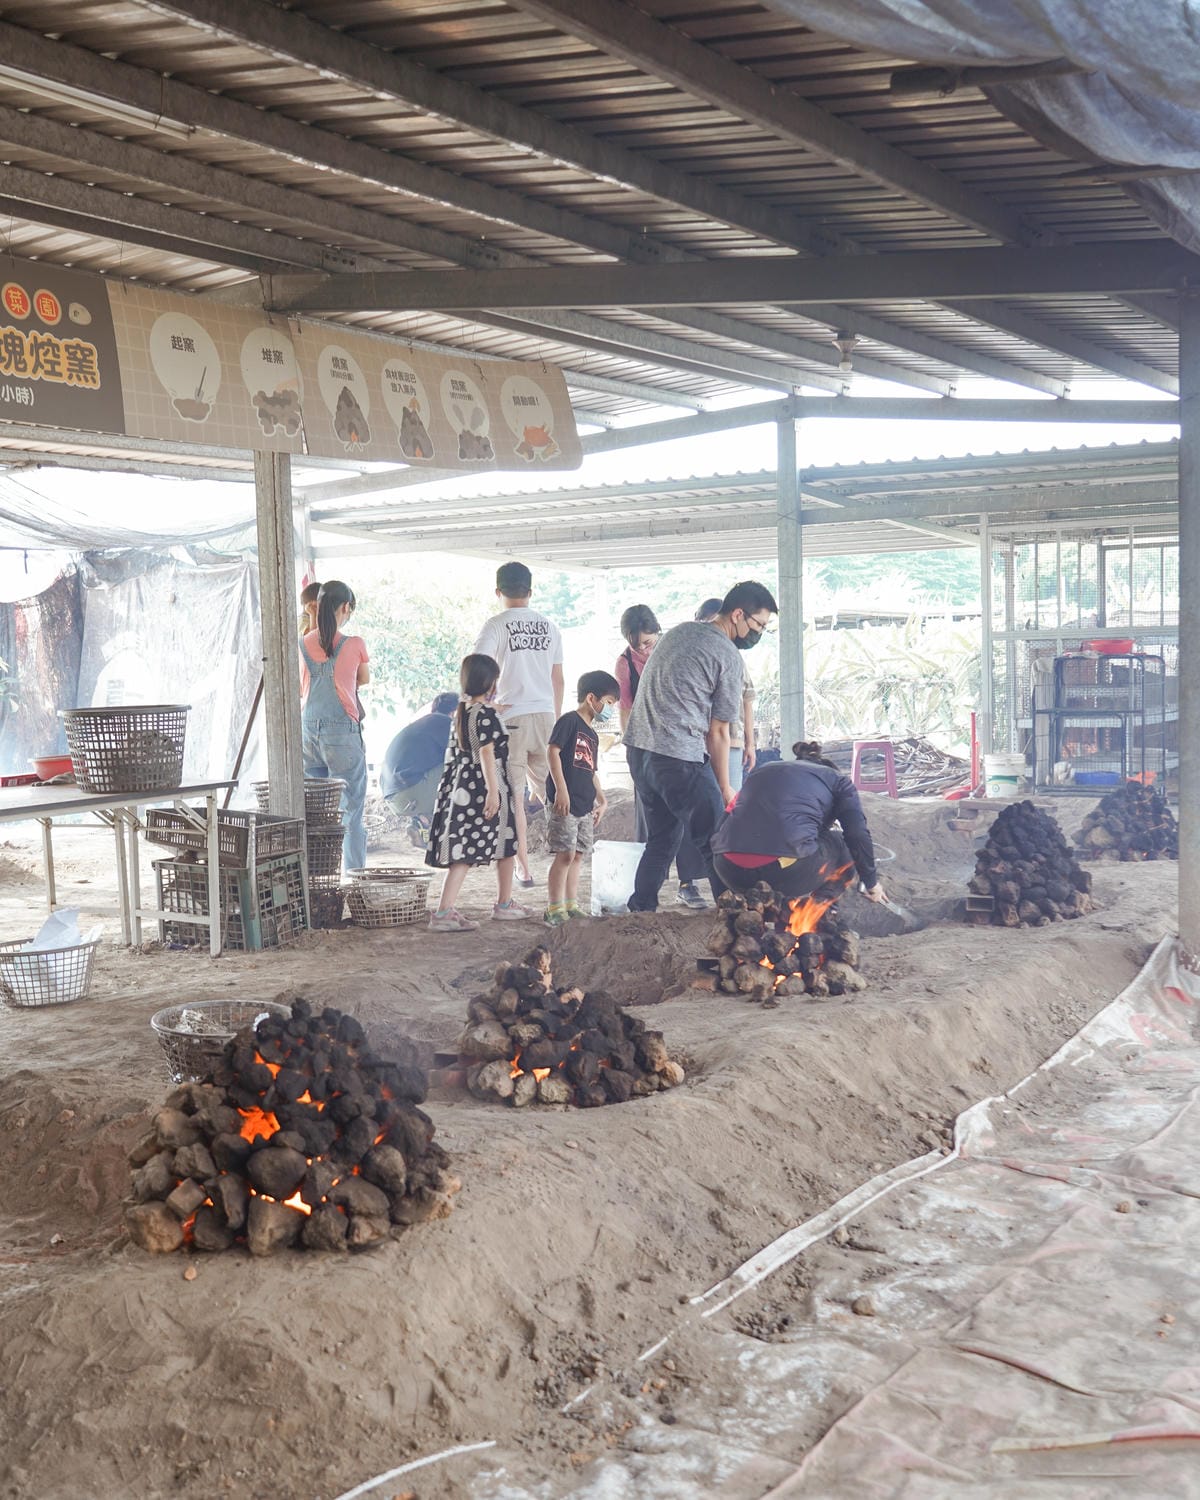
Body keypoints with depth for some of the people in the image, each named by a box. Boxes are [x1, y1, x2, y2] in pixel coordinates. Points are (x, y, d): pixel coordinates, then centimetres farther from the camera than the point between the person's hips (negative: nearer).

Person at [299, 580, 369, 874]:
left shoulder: (303, 644, 1)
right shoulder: (354, 645, -9)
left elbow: (299, 689, 13)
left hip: (308, 730, 4)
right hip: (342, 732, -4)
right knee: (350, 808, 2)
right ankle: (354, 875, 2)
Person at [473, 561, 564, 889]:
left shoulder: (496, 625, -4)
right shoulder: (549, 626, 10)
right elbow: (558, 680, 14)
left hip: (512, 717, -4)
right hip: (545, 714, 4)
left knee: (514, 796, 2)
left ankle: (523, 868, 4)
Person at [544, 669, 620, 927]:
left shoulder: (592, 735, 21)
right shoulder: (570, 721, -6)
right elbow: (553, 751, -14)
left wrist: (602, 800, 23)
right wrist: (561, 789, -19)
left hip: (585, 805, 9)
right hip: (565, 801, -9)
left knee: (578, 855, 10)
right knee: (565, 854, -11)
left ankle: (571, 906, 15)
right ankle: (555, 909, -6)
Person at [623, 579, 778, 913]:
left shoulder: (679, 631, 17)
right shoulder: (729, 657, -6)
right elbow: (718, 732, -3)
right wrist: (724, 788, 7)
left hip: (637, 748, 8)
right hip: (679, 757, -8)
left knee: (661, 840, 18)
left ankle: (640, 914, 18)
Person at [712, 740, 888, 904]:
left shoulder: (763, 771, 35)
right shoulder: (837, 780, 23)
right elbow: (858, 835, 14)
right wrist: (871, 884, 28)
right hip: (788, 870, -5)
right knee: (838, 844, 26)